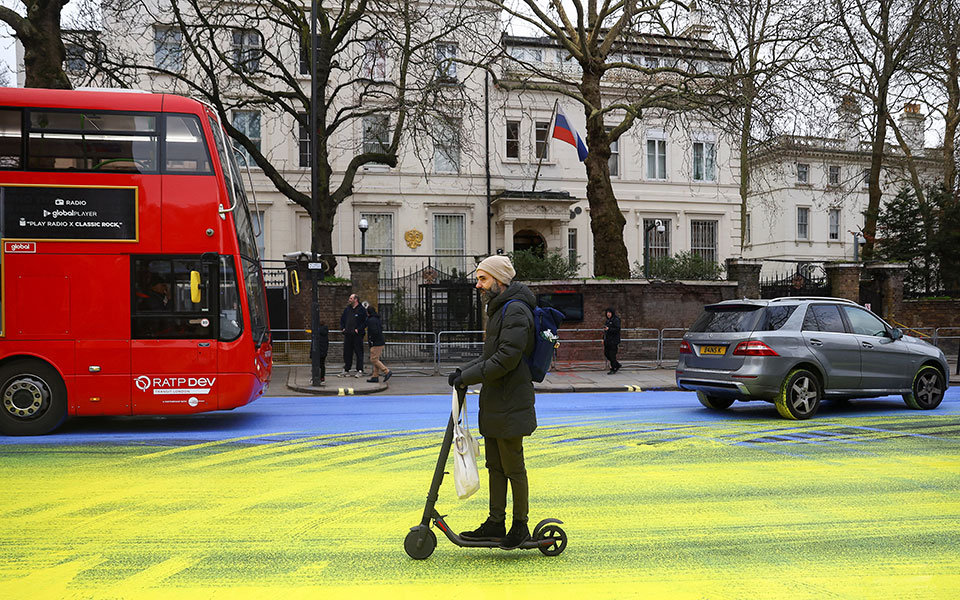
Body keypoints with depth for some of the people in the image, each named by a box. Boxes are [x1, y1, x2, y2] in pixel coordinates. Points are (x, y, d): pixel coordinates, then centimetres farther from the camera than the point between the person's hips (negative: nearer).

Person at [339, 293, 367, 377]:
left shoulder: (362, 310, -3)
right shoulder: (347, 309, 14)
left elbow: (365, 322, -7)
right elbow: (342, 319, 24)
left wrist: (358, 329, -14)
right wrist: (342, 328, 9)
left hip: (357, 335, -6)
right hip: (347, 335, 6)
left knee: (359, 353, -3)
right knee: (347, 353, 8)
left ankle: (360, 370, 2)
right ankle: (346, 370, 16)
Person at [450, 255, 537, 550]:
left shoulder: (516, 310, -16)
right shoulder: (498, 309, 17)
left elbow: (507, 358, -24)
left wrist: (468, 377, -19)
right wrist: (465, 371, 6)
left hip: (509, 404, -10)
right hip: (494, 404, 10)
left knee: (513, 468, 1)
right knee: (495, 466, 14)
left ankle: (520, 525, 14)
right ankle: (495, 523, 22)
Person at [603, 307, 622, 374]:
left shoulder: (616, 320, -9)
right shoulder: (607, 320, 17)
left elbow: (617, 329, -18)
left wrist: (609, 329, -26)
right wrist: (604, 339, 17)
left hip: (613, 340, -9)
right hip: (607, 340, 9)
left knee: (612, 355, -7)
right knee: (606, 354, 8)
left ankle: (613, 369, 2)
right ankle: (617, 365, 21)